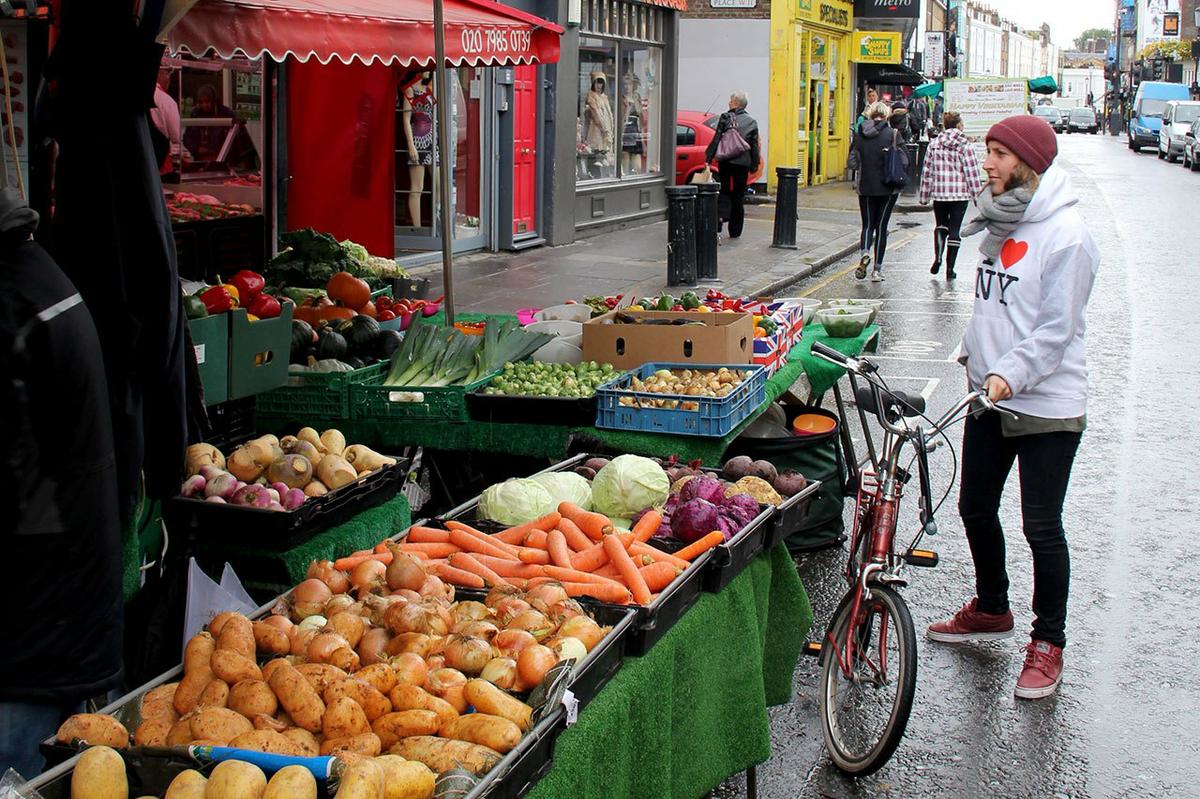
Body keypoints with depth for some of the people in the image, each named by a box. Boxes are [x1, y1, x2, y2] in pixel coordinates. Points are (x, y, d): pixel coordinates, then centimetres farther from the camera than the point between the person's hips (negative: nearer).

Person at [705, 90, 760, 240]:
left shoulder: (725, 118, -4)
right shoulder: (752, 122, 4)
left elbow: (717, 139, -7)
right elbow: (754, 146, 5)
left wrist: (708, 158, -5)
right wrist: (754, 165, 11)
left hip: (726, 161, -2)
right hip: (743, 163, 2)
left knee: (723, 193, 9)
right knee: (738, 197, 8)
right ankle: (735, 231, 10)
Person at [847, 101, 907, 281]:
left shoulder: (859, 135, -2)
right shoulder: (892, 134, -8)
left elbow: (852, 163, -2)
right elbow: (904, 160, -10)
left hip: (865, 186, 1)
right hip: (888, 187, -1)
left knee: (868, 224, 13)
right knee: (881, 226, 7)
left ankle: (864, 253, -17)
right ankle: (877, 269, 8)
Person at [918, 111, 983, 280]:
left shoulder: (934, 144, 2)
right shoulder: (965, 146, -7)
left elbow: (927, 172, 5)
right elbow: (972, 172, -8)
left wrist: (924, 196, 11)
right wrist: (977, 195, -1)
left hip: (939, 193, 2)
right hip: (960, 194, -2)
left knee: (941, 226, 20)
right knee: (954, 229, 3)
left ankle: (937, 256, -1)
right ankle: (950, 269, 4)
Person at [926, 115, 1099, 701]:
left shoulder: (1065, 235, -16)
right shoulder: (1001, 222, 9)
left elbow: (1056, 330, -20)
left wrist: (1009, 374, -29)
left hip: (1047, 406, -8)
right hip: (989, 396, 8)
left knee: (1041, 526, -1)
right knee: (975, 509, 17)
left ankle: (1048, 642, 14)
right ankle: (991, 609, 38)